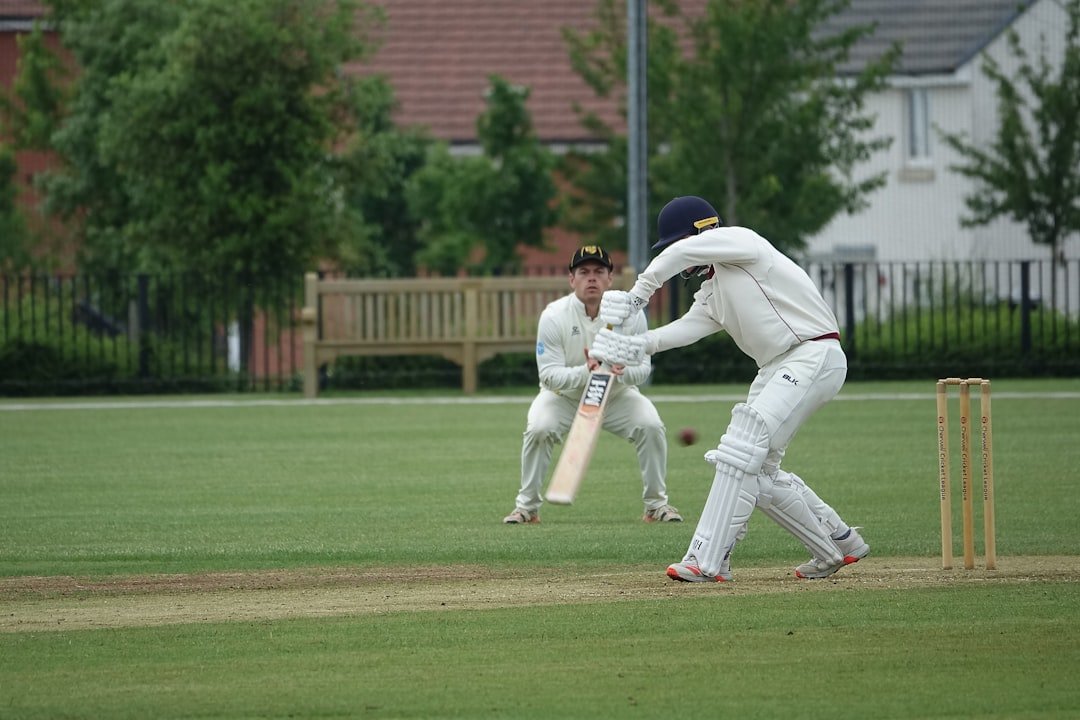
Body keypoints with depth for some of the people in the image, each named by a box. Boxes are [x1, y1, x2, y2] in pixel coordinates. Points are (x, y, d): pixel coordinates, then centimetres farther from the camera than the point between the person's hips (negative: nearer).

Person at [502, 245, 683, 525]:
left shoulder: (630, 313, -17)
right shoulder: (554, 316, -21)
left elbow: (643, 368, -16)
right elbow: (549, 374, -25)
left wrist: (622, 371, -41)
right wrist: (585, 372, -44)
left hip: (617, 395, 1)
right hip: (564, 395, -1)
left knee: (650, 426, -22)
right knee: (538, 428, -28)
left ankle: (656, 504, -2)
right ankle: (527, 506, -8)